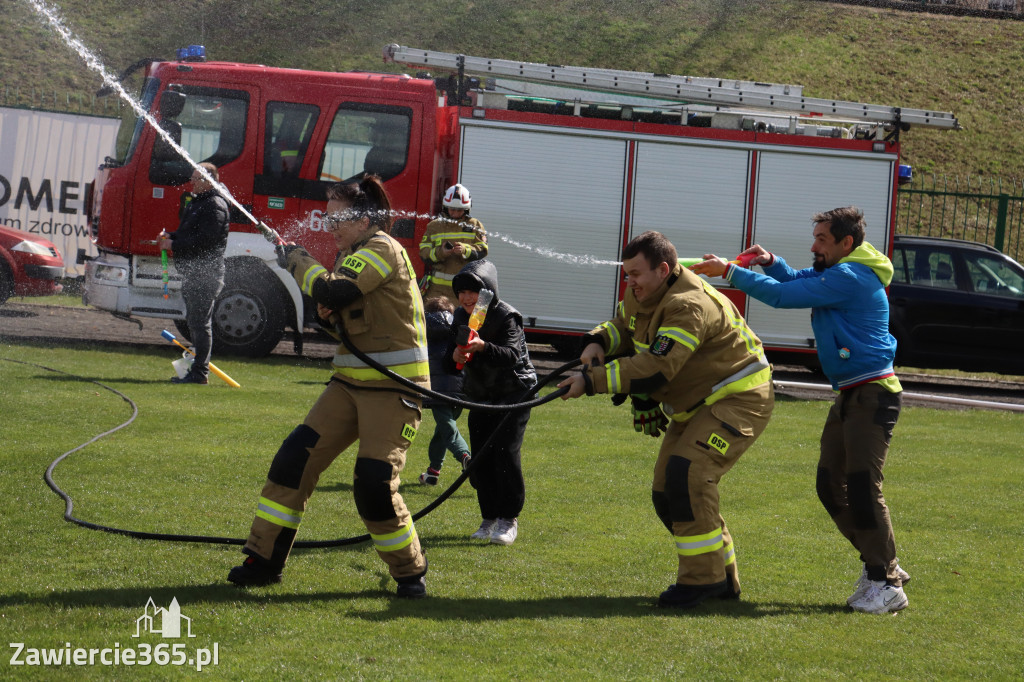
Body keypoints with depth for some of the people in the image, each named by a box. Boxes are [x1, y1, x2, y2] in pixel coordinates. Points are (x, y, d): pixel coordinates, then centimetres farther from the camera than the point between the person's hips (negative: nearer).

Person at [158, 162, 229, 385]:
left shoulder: (215, 206, -13)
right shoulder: (196, 203, 20)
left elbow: (205, 240, -22)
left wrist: (174, 245, -19)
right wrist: (170, 237, 8)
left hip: (205, 273, -11)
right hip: (192, 273, 11)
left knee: (200, 322, -9)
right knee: (193, 322, 14)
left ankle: (199, 372, -8)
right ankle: (198, 369, 21)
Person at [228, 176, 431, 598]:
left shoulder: (382, 250, -13)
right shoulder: (353, 255, 16)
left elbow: (334, 292, -27)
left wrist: (298, 261, -10)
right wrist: (327, 314, 1)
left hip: (394, 388, -9)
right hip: (351, 382, 9)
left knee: (374, 484, -14)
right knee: (296, 457, -2)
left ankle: (410, 572, 7)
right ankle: (265, 560, 3)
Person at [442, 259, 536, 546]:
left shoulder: (506, 317, -19)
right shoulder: (460, 318, 0)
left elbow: (512, 356, -33)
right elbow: (448, 363, 2)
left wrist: (483, 347, -50)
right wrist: (455, 357, -23)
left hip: (514, 391, -6)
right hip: (481, 396, 6)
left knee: (506, 452, -15)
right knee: (479, 458, 2)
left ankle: (509, 519, -6)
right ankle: (489, 518, 13)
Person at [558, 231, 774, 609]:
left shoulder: (690, 306, -29)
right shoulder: (641, 297, 1)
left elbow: (655, 369, -36)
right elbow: (622, 326, 18)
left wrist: (592, 381, -35)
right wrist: (598, 342, -8)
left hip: (739, 400, -10)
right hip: (694, 406, 11)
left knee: (687, 472, -26)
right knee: (667, 490, 7)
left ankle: (700, 578, -19)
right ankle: (721, 577, 19)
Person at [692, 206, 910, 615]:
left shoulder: (849, 277, -17)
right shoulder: (833, 273, 15)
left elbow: (783, 295, -19)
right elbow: (796, 282, 31)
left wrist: (729, 272, -12)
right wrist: (771, 263, 9)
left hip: (872, 394, -11)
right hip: (849, 394, 11)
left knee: (861, 485, -15)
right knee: (831, 486, 10)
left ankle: (887, 584, -11)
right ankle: (880, 564, 20)